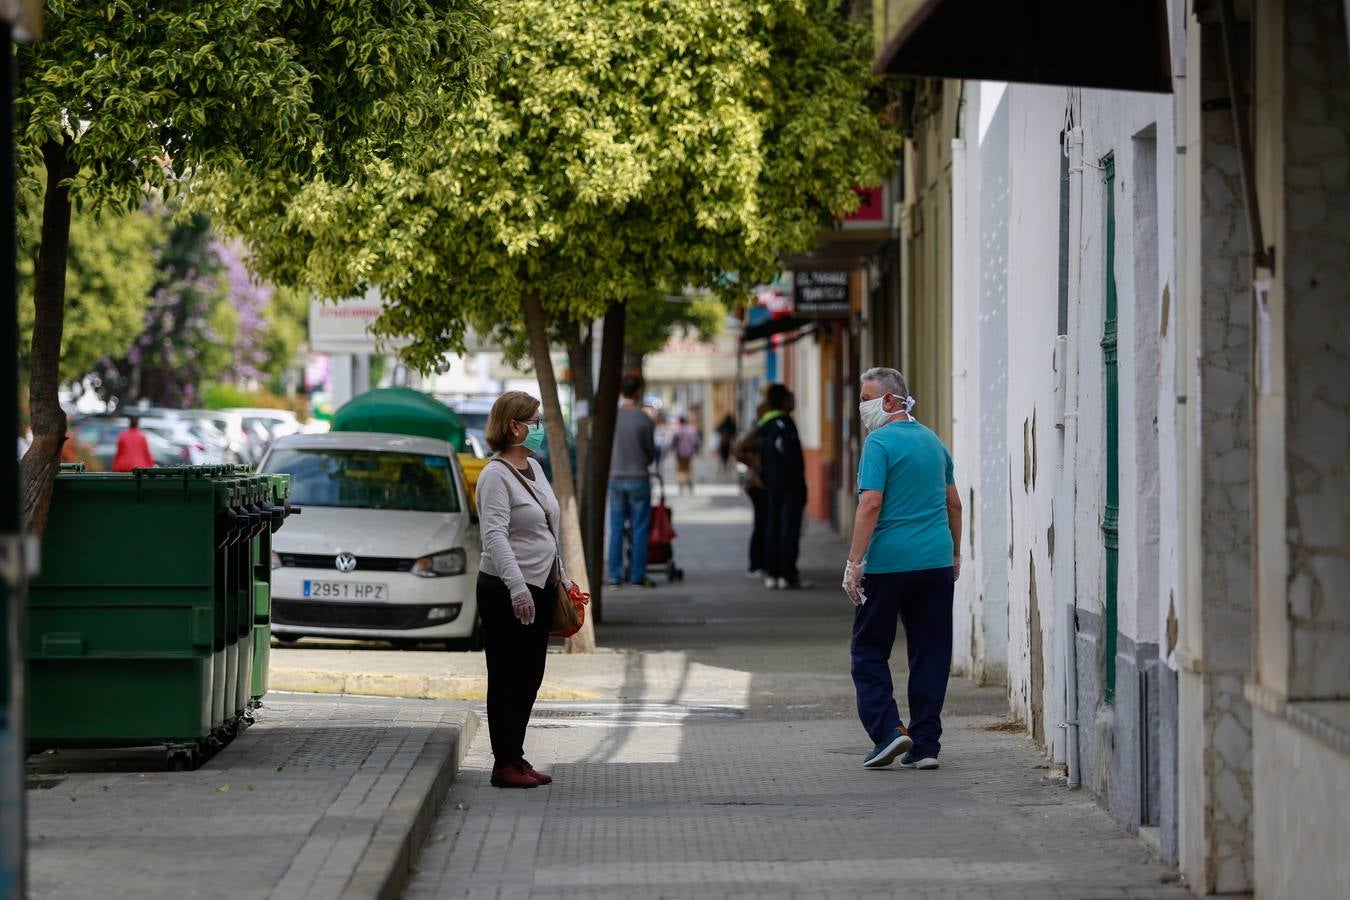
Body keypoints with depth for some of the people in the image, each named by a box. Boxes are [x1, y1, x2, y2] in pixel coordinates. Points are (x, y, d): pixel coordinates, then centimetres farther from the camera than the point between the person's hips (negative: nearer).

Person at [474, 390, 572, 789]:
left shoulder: (533, 468, 13)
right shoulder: (496, 475, -15)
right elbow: (495, 536, -25)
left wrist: (559, 578, 20)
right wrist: (517, 587, -34)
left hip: (539, 588, 9)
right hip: (506, 592, -9)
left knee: (530, 679, 12)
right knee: (507, 678, -3)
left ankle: (517, 757, 19)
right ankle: (504, 765, 1)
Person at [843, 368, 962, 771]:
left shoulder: (880, 443, -9)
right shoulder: (933, 441, 13)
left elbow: (871, 504, -17)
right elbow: (954, 503, 18)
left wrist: (855, 562, -16)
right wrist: (955, 554, 27)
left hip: (888, 564, -6)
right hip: (937, 563, 6)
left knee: (870, 651, 7)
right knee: (930, 654, 7)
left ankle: (887, 730, -5)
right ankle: (926, 745, 5)